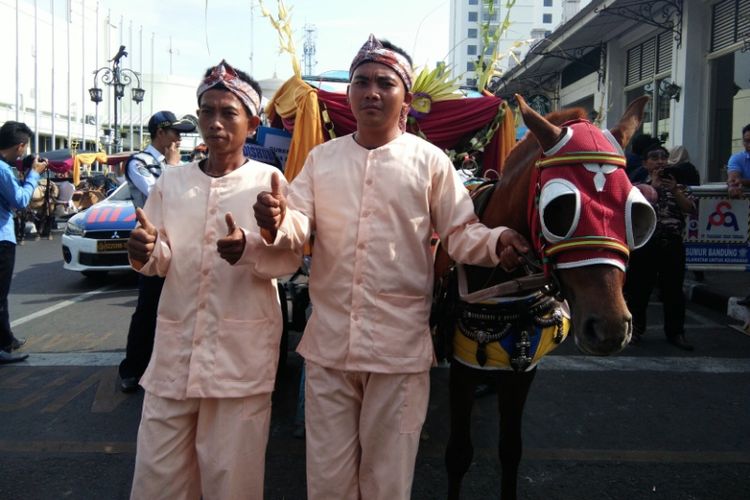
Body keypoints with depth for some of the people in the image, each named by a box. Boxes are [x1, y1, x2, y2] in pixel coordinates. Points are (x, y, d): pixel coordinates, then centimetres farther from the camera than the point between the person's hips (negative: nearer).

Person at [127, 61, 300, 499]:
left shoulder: (268, 181, -1)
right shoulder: (171, 183, 9)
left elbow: (290, 259, -6)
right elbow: (162, 263, 9)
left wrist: (249, 248, -26)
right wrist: (147, 252, -14)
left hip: (242, 349, -3)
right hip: (177, 344, 3)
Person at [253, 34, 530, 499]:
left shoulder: (430, 160, -2)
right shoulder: (322, 158, 7)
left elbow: (461, 233, -1)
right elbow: (300, 224, 0)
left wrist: (497, 241, -22)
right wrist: (278, 223, -23)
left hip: (400, 345, -2)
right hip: (328, 341, 3)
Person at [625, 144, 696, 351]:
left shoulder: (678, 185, 13)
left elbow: (690, 208, 0)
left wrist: (675, 191, -12)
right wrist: (653, 184, -12)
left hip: (672, 243, 2)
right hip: (645, 242, -2)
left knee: (673, 289, 6)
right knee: (639, 287, 4)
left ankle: (676, 332, 15)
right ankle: (635, 329, 17)